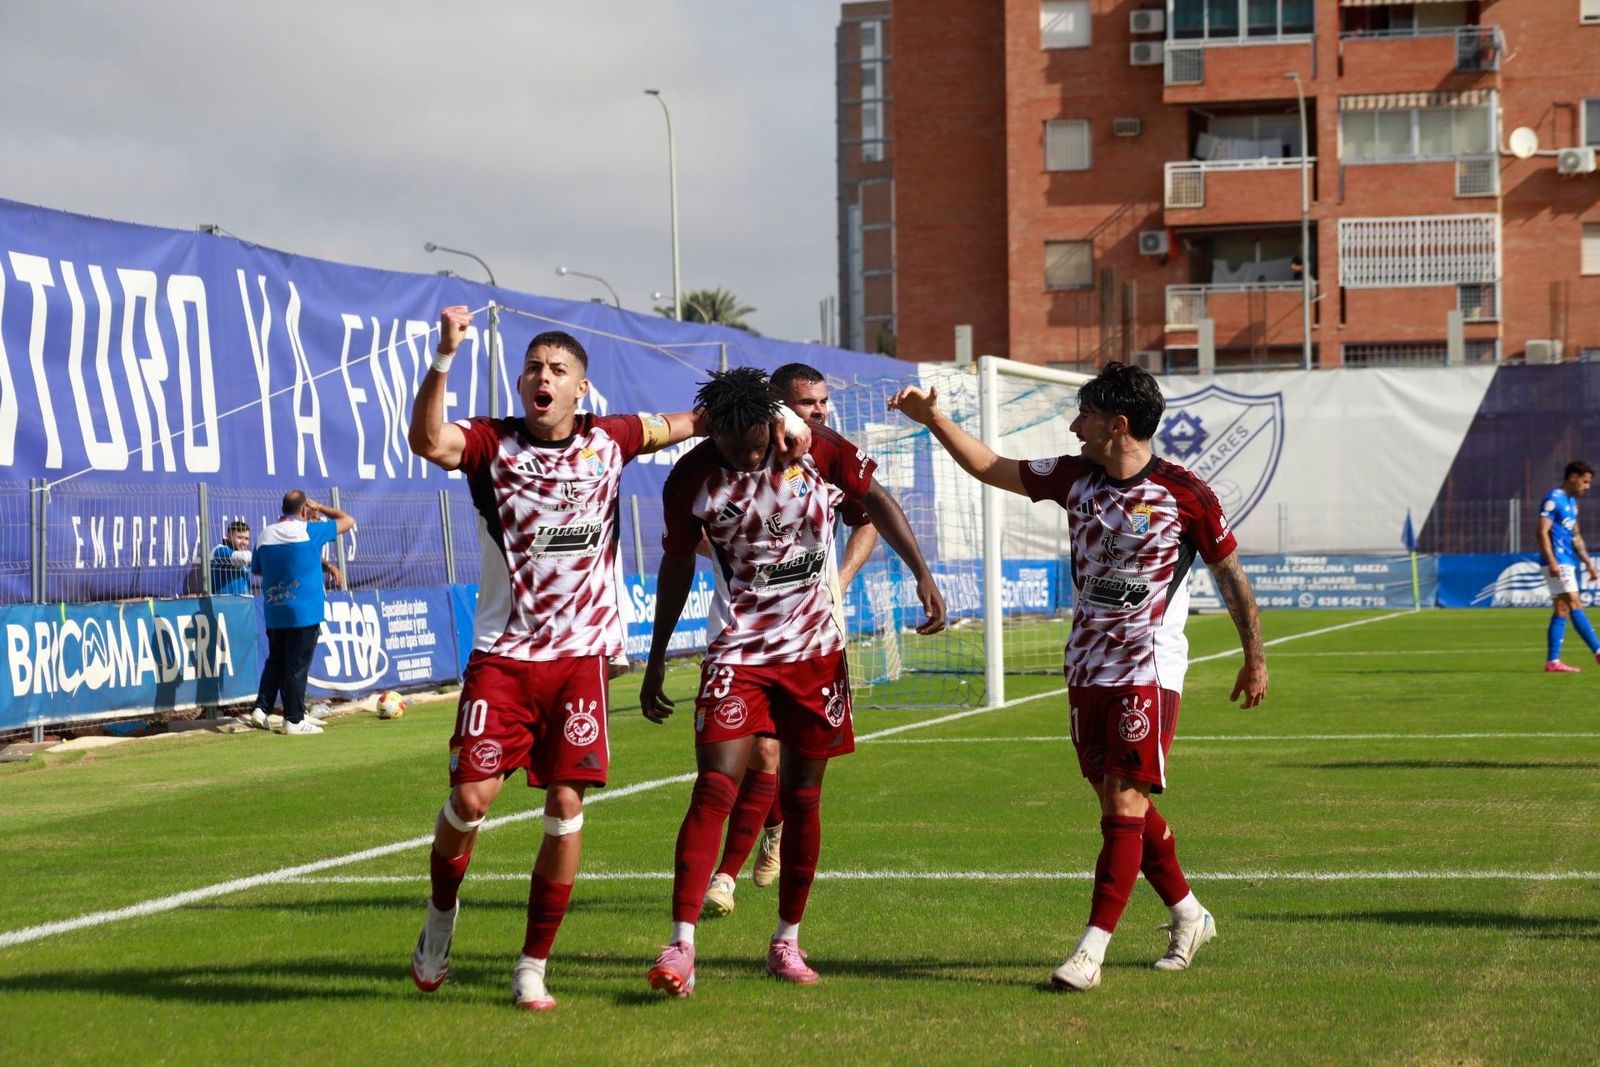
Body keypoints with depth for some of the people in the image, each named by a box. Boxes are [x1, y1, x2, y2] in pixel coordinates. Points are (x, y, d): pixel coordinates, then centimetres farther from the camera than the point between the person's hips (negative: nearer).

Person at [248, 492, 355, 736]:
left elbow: (256, 569, 19)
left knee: (275, 662, 16)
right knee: (297, 666, -1)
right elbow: (348, 521, 3)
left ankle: (261, 708, 6)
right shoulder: (310, 530, -7)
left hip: (273, 613, 5)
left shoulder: (266, 535, 6)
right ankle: (294, 720, 1)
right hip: (304, 612, -5)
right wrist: (320, 508, 17)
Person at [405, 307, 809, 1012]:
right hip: (502, 655, -2)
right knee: (471, 798, -11)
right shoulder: (493, 443, -2)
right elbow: (427, 441, -23)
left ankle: (533, 967, 8)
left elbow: (681, 425, 24)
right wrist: (444, 358, -33)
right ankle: (442, 912, 20)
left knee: (566, 807, -3)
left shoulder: (608, 440, 6)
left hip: (580, 656, 2)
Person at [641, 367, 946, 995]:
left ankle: (787, 942, 19)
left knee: (802, 797, 6)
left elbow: (876, 501, 8)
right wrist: (656, 660, 11)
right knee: (715, 788, -15)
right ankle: (681, 945, -17)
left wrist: (923, 575, 2)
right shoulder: (690, 480, -9)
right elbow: (677, 565, 6)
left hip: (815, 652, 2)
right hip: (738, 653, -1)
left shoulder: (820, 451, -10)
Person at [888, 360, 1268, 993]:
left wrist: (1255, 659, 6)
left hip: (1148, 671, -6)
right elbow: (991, 468, 15)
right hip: (1086, 667, 6)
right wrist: (934, 419, 8)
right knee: (1123, 803, 11)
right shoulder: (1074, 478, 5)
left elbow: (1229, 573, 0)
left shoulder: (1184, 493, -10)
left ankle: (1092, 951, -13)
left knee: (1124, 804, -11)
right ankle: (1188, 916, 29)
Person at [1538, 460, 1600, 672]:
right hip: (1558, 563, -10)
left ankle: (1552, 662, 4)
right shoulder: (1553, 499, -10)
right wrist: (1552, 561, -24)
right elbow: (1542, 532, -16)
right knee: (1575, 605, -11)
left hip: (1567, 563, 10)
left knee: (1561, 611, 5)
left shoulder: (1571, 502, 19)